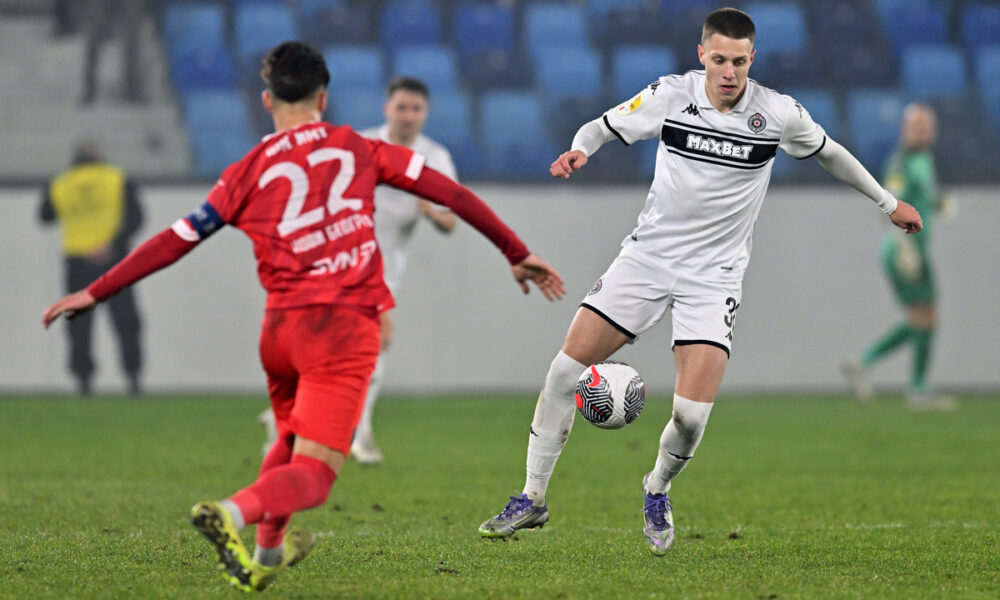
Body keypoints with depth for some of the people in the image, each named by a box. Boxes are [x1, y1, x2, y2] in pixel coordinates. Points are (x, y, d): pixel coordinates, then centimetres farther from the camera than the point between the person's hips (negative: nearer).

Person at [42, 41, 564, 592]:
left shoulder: (249, 172, 9)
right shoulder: (360, 151, 9)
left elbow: (176, 240, 8)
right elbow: (450, 194, 10)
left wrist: (94, 293, 15)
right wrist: (516, 254, 18)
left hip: (280, 326, 3)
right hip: (345, 325, -3)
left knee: (292, 441, 30)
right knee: (311, 474, -10)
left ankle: (266, 550, 34)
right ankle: (234, 512, -35)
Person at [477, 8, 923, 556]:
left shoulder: (778, 114, -7)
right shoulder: (670, 95, -7)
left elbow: (829, 153, 12)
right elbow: (604, 125, 5)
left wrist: (889, 203, 21)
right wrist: (579, 149, -18)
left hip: (714, 276, -1)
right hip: (646, 257, 1)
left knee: (692, 412, -16)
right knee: (566, 369, -8)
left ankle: (657, 491, 17)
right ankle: (533, 499, 7)